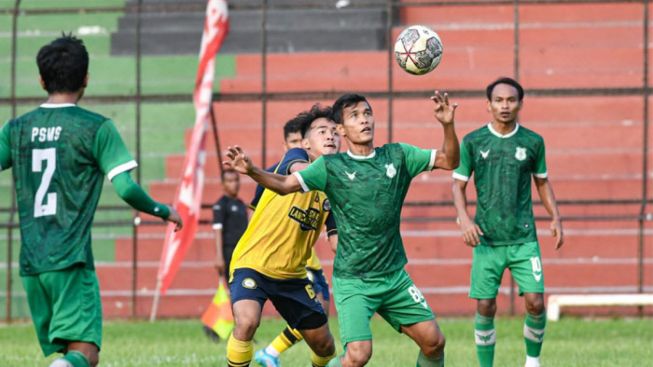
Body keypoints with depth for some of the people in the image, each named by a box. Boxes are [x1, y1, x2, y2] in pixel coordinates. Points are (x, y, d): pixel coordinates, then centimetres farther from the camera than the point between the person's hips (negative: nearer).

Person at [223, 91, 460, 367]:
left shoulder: (396, 156, 2)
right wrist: (251, 170, -30)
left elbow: (449, 161, 2)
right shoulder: (332, 166, -6)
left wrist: (447, 125, -15)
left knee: (434, 341, 4)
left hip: (394, 276, 4)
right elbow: (285, 184, -12)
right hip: (352, 280, -4)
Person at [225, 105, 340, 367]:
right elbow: (301, 171, -32)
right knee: (247, 322, -31)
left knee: (324, 345, 9)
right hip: (252, 264, -6)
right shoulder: (295, 156, -6)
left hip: (292, 275, 6)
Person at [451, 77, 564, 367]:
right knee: (485, 307, -2)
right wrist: (464, 220, -11)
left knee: (535, 302, -8)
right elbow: (458, 185, 4)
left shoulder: (533, 142, 4)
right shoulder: (473, 142, 0)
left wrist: (555, 218, 5)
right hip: (487, 240, 0)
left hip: (524, 238, 0)